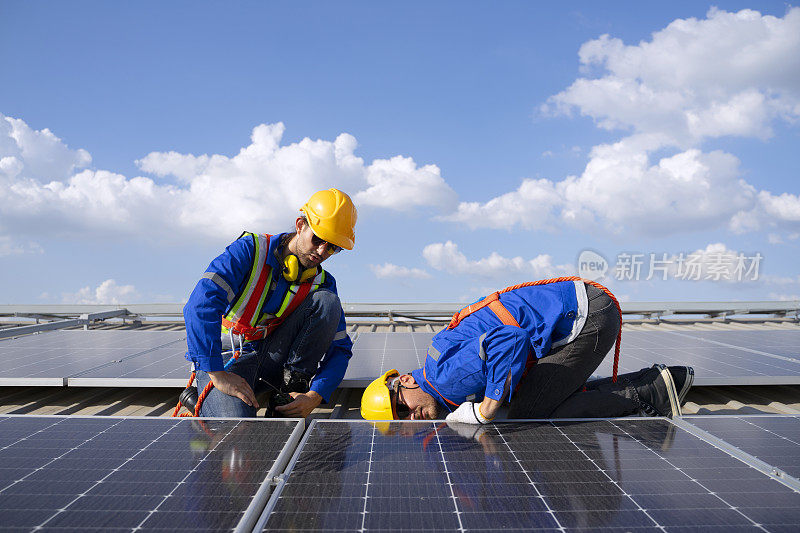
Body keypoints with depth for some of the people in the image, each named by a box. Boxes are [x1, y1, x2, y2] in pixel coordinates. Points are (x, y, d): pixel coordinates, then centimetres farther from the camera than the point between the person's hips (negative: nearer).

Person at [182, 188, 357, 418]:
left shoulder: (322, 283, 0)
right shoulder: (251, 250, -14)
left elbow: (340, 347, -1)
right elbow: (201, 305, -27)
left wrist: (315, 396, -19)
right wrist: (218, 375, -33)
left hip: (272, 360, 4)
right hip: (226, 358, -4)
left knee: (327, 301, -14)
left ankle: (290, 394, -10)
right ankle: (201, 401, 2)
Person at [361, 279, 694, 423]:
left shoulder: (444, 372, -16)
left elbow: (511, 339, -28)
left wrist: (486, 410, -19)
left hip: (586, 314, -9)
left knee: (527, 414, -5)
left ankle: (648, 395, -1)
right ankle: (655, 380, 14)